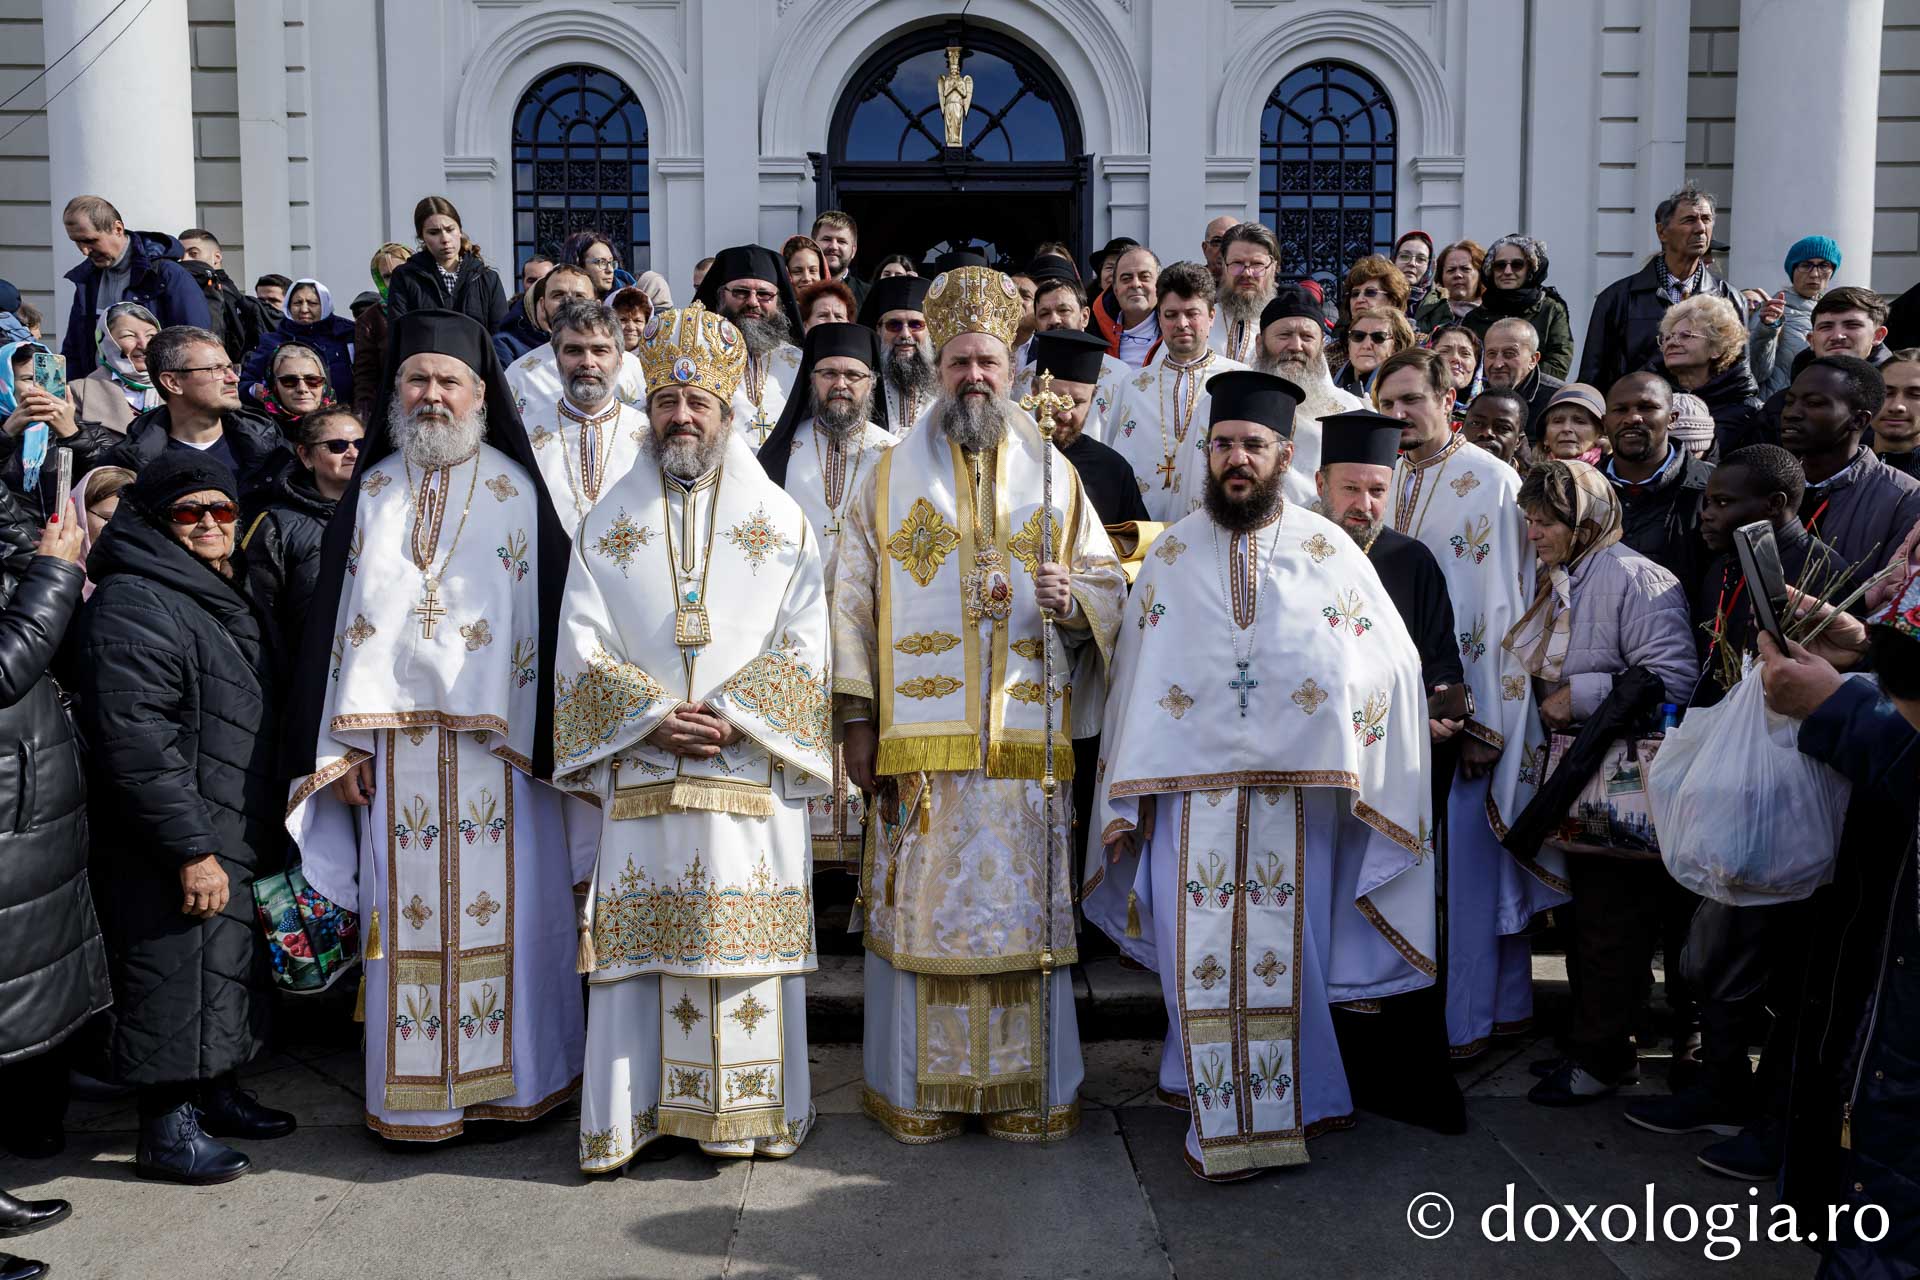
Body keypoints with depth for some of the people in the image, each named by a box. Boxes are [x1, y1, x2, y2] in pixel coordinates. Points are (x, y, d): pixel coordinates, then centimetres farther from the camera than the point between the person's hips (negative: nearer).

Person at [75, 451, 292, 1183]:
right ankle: (167, 1130, 12)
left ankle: (217, 1096, 33)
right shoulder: (133, 603, -16)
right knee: (179, 978, -1)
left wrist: (261, 834, 20)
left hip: (239, 837, 10)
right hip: (173, 847, -10)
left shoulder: (227, 596, 15)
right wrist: (191, 848, -25)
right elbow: (134, 739, -23)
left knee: (231, 969, 18)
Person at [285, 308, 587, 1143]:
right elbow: (331, 618, 8)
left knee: (502, 908, 3)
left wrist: (546, 738, -9)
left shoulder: (520, 493, 2)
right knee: (406, 913, 6)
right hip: (394, 740, 2)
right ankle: (414, 1095, 17)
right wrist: (342, 742, 0)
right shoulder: (369, 493, 11)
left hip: (495, 740, -2)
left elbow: (552, 613, -2)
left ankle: (508, 1078, 18)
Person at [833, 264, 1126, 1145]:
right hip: (919, 739, -1)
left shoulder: (1053, 474, 12)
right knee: (921, 906, 2)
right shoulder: (893, 475, 9)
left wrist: (1073, 601, -12)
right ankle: (919, 1091, 15)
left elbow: (1110, 584, 11)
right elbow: (853, 599, 4)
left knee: (1024, 907, 3)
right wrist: (857, 719, -3)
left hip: (1027, 740, 1)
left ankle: (1026, 1089, 16)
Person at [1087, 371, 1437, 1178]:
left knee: (1284, 951, 4)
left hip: (1297, 788, 0)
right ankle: (1220, 1121, 12)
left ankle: (1285, 1105, 22)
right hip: (1195, 788, 1)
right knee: (1204, 954, -1)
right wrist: (1127, 802, 5)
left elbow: (1392, 662, 5)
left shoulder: (1329, 551, 5)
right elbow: (1136, 678, 8)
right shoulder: (1172, 555, 8)